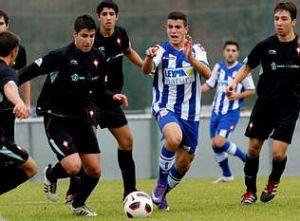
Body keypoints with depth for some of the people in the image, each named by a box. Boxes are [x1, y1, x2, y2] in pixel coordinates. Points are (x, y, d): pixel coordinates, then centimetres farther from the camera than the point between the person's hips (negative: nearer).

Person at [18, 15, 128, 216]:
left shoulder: (98, 59, 0)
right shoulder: (60, 57, -19)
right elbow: (29, 72, -13)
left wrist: (112, 96, -1)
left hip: (82, 119, 6)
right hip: (57, 121, -6)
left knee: (95, 170, 3)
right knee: (73, 167, -21)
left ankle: (79, 205, 31)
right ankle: (51, 175, 15)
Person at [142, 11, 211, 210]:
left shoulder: (196, 50, 0)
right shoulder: (162, 50, -4)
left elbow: (207, 74, -17)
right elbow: (146, 70, -24)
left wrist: (190, 58, -35)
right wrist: (149, 58, -47)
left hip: (190, 113, 3)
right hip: (165, 108, -3)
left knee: (183, 164, 6)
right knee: (174, 138, -34)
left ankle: (162, 193, 32)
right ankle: (160, 184, -14)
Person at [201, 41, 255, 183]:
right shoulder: (218, 67, 6)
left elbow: (251, 91, -2)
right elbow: (209, 85, 17)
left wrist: (238, 95, -18)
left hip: (231, 112, -6)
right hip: (216, 111, 6)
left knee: (219, 142, -20)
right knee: (215, 145, 6)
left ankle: (245, 158, 1)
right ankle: (226, 175, 23)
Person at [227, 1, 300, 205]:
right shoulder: (265, 46, -3)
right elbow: (248, 66, 11)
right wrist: (235, 82, -5)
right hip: (265, 104, 2)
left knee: (278, 152, -11)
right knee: (253, 148, 3)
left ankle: (273, 181, 21)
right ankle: (250, 191, 22)